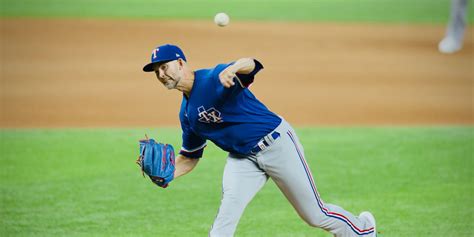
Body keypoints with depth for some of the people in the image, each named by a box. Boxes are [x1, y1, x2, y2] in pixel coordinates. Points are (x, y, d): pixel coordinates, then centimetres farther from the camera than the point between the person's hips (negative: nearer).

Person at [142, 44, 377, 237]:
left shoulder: (215, 78, -19)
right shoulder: (186, 113, 5)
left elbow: (251, 64, -39)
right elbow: (189, 157, 14)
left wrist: (233, 69, -64)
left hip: (277, 144, -6)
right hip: (243, 158, 6)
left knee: (316, 216, 5)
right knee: (226, 213, -22)